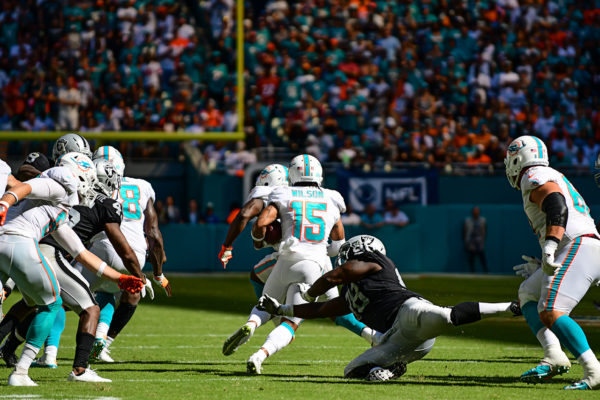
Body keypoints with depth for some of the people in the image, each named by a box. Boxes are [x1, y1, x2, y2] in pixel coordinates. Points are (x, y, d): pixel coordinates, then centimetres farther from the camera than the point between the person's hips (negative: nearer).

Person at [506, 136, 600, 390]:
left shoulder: (535, 177, 0)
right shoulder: (555, 179, 30)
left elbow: (556, 205, -20)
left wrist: (550, 245, -32)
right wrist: (540, 267, 34)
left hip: (579, 247, -10)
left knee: (550, 312, -20)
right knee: (527, 294, 20)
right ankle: (554, 355, 2)